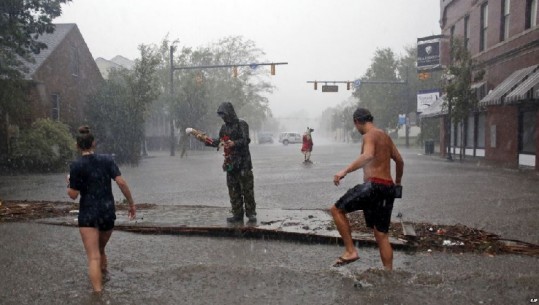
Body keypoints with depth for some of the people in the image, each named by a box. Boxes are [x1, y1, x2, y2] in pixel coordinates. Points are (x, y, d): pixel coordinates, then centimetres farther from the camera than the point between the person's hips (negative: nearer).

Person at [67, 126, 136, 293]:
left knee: (93, 257, -7)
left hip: (88, 214, -4)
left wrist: (69, 181, 14)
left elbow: (73, 195, -6)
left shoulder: (76, 166, -7)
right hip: (108, 212, 4)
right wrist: (131, 204, -1)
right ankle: (103, 277, 44)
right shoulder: (107, 160, 0)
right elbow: (121, 182, -8)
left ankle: (98, 293, -16)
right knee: (100, 250, 26)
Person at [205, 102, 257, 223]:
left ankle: (251, 213, 5)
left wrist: (234, 143, -31)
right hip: (230, 163, 6)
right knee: (233, 190, 7)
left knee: (247, 189, -3)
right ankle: (237, 214, 14)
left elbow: (246, 140, -16)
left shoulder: (242, 124, -6)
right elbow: (219, 142, 22)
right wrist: (207, 141, 10)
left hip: (243, 162, -6)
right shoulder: (224, 127, 14)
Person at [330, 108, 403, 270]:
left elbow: (368, 156, -29)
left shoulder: (369, 135, -7)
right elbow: (399, 161, 28)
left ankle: (351, 251, -1)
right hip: (388, 188, 9)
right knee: (381, 235, 12)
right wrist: (397, 183, 42)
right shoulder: (385, 136, 20)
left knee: (337, 210, 2)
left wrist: (345, 171, -35)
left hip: (374, 185, -9)